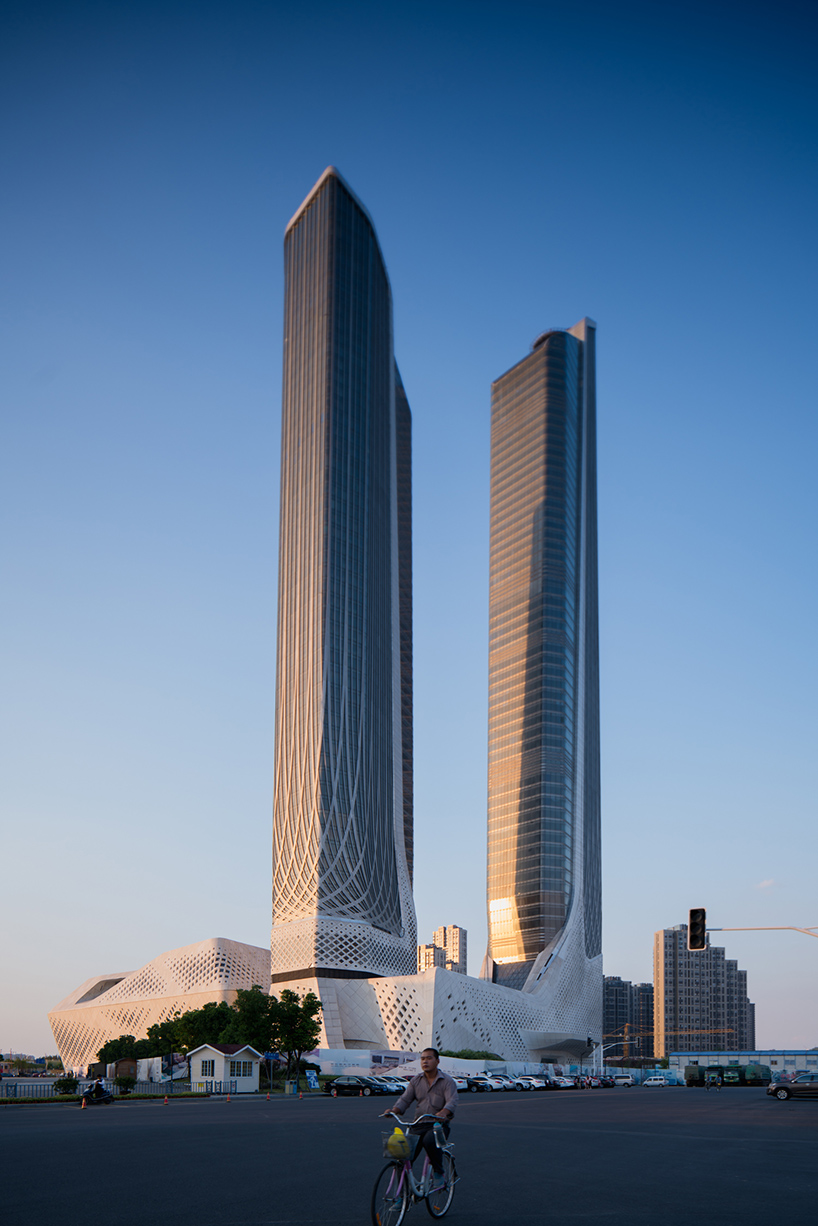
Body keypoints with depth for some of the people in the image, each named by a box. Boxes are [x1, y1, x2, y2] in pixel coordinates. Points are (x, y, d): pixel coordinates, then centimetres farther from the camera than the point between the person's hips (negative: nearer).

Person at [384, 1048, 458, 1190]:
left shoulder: (447, 1081, -2)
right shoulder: (416, 1081, 11)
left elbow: (452, 1101, -16)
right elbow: (405, 1099, 5)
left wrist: (443, 1113, -39)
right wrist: (394, 1110, -17)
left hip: (439, 1125, -4)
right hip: (419, 1125, 4)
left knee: (429, 1141, -36)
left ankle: (439, 1174, -15)